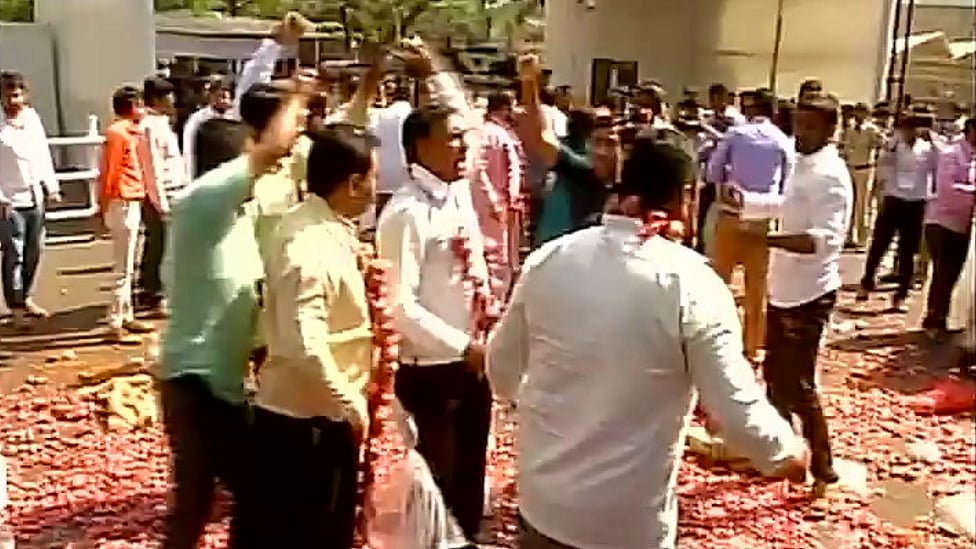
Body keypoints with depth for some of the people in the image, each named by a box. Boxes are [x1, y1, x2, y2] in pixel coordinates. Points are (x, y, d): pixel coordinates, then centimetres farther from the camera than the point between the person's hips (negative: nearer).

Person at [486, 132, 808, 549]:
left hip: (544, 500, 3)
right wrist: (788, 453, 6)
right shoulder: (692, 283, -18)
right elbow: (738, 409, -15)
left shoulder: (546, 261, -6)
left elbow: (502, 370, 6)